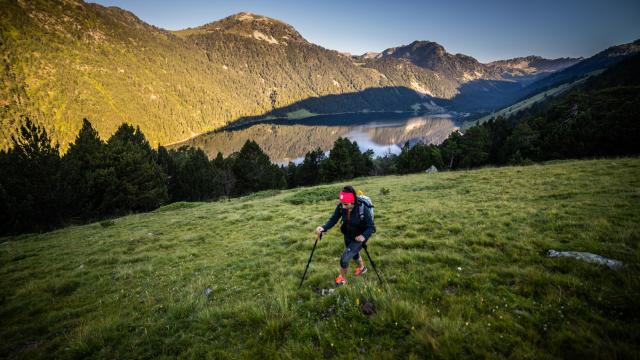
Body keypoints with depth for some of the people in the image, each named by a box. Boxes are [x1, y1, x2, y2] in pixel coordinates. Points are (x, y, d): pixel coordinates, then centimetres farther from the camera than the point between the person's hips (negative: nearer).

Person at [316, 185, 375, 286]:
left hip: (359, 238, -5)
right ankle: (362, 268, 61)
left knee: (344, 258, -9)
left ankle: (342, 278, 21)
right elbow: (333, 219, -19)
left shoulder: (363, 209, -33)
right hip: (347, 235, 5)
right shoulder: (341, 207, -22)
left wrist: (364, 236, -42)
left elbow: (371, 227, -25)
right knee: (353, 253, 28)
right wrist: (323, 228, -38)